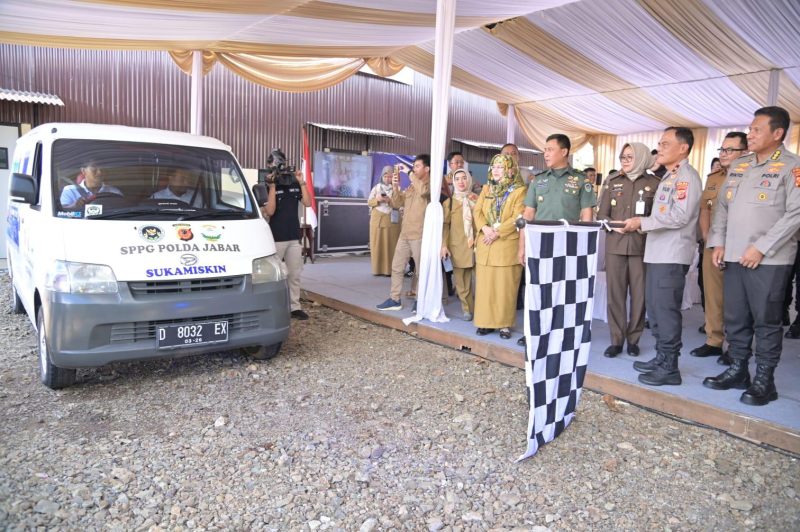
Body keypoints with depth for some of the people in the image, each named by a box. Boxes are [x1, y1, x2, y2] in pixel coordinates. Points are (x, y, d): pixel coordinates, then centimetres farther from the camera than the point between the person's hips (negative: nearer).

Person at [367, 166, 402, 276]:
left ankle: (390, 269, 1)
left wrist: (389, 201, -21)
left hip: (392, 220, -2)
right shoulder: (376, 187, 9)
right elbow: (369, 202, 5)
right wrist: (377, 199, -13)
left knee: (391, 244, -4)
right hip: (377, 219, 2)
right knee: (377, 244, 1)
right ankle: (378, 269, 7)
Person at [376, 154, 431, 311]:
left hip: (420, 235, -7)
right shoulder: (411, 187, 18)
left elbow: (423, 190, -29)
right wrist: (395, 187, 3)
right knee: (397, 267, 9)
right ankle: (395, 299, 16)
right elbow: (396, 204, 17)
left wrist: (410, 174, -15)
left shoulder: (431, 184, -5)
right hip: (405, 234, 8)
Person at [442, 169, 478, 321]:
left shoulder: (477, 199, 7)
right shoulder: (449, 202, 6)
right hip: (457, 246, 0)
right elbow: (445, 225, 3)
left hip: (476, 244, 0)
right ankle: (467, 309, 16)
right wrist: (444, 245, -6)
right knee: (462, 281, 4)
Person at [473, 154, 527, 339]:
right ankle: (486, 321, 16)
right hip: (485, 245, 5)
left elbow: (517, 217, -13)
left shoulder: (520, 190, -4)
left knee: (505, 287, 0)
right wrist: (485, 228, -13)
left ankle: (505, 324, 9)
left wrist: (498, 232, -18)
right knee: (485, 286, 7)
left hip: (507, 246, -5)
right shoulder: (486, 189, 14)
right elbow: (477, 211, 5)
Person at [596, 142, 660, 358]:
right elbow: (601, 214, 9)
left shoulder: (654, 183, 5)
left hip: (641, 245, -1)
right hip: (615, 244, 1)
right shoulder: (612, 182, 11)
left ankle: (633, 339, 15)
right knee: (615, 292, 1)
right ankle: (616, 340, 9)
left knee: (639, 293, 2)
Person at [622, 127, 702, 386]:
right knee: (655, 307, 13)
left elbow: (679, 216, -20)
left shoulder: (686, 176, -9)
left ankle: (669, 367, 3)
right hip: (658, 253, 9)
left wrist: (642, 222, -14)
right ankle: (661, 357, 23)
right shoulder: (669, 177, 20)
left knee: (665, 309, -5)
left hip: (672, 255, -9)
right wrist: (640, 224, 6)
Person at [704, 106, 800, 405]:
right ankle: (737, 370, 24)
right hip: (734, 256, 6)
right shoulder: (738, 166, 15)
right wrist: (718, 242, 5)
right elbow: (722, 206, 15)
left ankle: (764, 380, 11)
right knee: (735, 318, 11)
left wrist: (762, 248, -16)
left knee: (766, 321, 1)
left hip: (769, 259, -6)